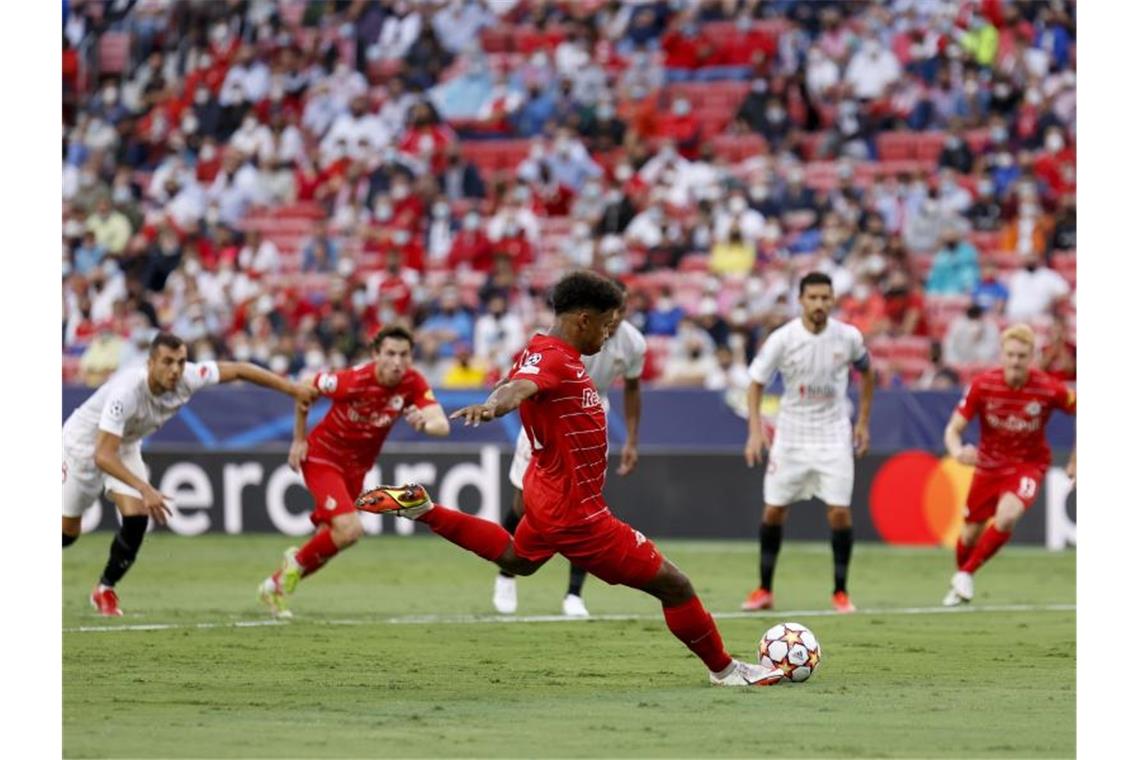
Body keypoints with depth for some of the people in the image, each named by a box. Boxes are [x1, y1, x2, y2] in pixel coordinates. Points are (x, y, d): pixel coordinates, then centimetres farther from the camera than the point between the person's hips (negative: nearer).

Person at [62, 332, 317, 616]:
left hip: (125, 446, 5)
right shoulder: (127, 391, -42)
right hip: (84, 441, -5)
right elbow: (103, 456, -44)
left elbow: (237, 369, -10)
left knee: (136, 519, -13)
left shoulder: (187, 379, -25)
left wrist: (292, 389, -12)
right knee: (67, 531, 2)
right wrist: (145, 489, -54)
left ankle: (105, 589, 8)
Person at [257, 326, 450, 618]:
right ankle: (298, 561, 6)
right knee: (350, 529, -23)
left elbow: (442, 426, -26)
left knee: (331, 536, 14)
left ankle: (276, 586, 37)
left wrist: (425, 423, -49)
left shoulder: (413, 383, -17)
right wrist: (299, 438, -6)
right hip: (323, 457, -6)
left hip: (356, 467, 6)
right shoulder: (354, 381, -28)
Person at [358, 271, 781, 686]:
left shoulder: (558, 355, 5)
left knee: (517, 560, 41)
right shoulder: (551, 357, -25)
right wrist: (491, 406, -67)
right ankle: (725, 670, 13)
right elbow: (519, 387, -46)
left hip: (551, 493, 11)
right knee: (674, 586, -3)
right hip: (575, 513, -11)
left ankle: (421, 509, 32)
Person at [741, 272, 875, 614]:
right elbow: (756, 382, -4)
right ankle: (764, 590, 16)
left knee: (840, 512, -9)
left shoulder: (848, 337, -8)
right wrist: (755, 429, -15)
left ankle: (840, 592, 3)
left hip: (834, 436, 0)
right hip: (790, 435, 0)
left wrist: (863, 422, 9)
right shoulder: (782, 339, -13)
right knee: (773, 510, 2)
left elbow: (866, 371, 11)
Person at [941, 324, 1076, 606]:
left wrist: (1075, 460, 0)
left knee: (1006, 516, -30)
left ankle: (966, 574, -10)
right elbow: (953, 429, -15)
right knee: (971, 534, 8)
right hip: (989, 464, 2)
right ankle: (959, 588, 38)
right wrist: (958, 451, -38)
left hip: (1029, 464, -2)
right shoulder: (983, 385, -18)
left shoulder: (1049, 389, -20)